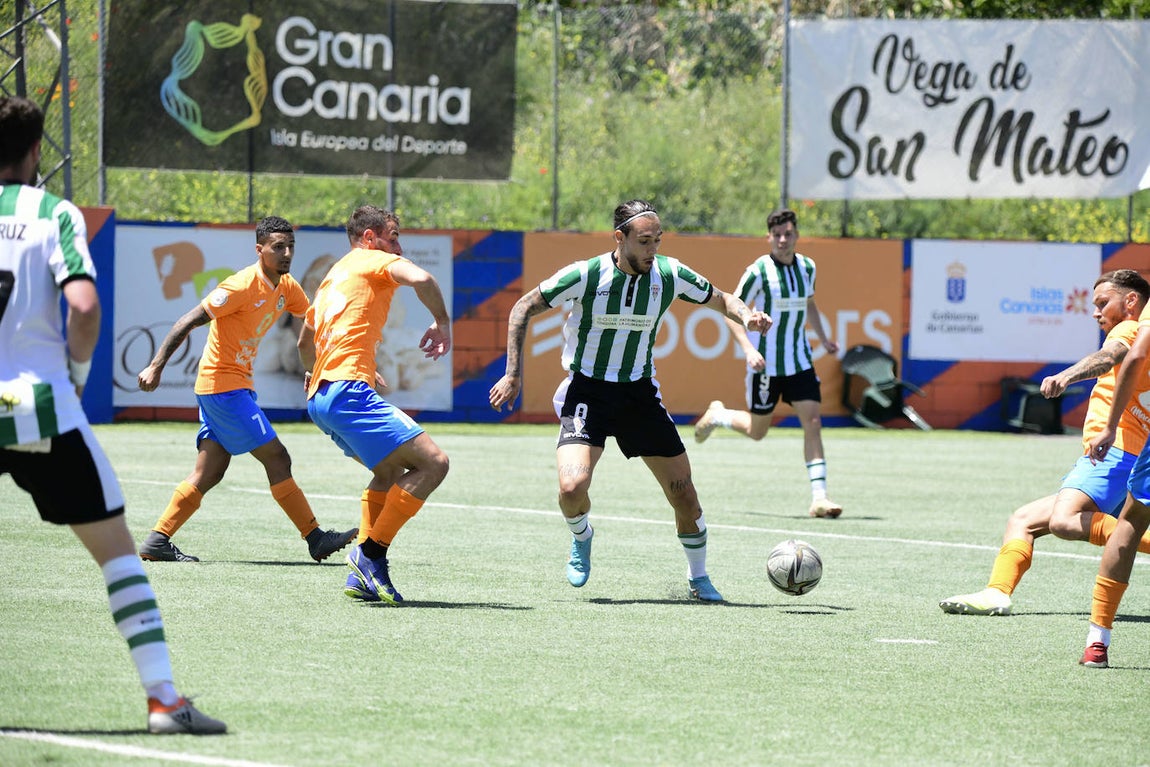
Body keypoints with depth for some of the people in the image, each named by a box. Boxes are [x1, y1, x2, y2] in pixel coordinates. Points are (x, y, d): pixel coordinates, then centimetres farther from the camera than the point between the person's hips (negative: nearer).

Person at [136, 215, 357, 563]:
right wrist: (156, 366, -22)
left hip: (237, 386, 9)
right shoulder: (243, 285, -19)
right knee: (277, 460, -7)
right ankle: (316, 539, -1)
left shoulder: (287, 287, 7)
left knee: (208, 474, 7)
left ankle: (156, 541, 8)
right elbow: (189, 321, -19)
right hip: (224, 385, -9)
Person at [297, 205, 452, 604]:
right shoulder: (375, 261, 3)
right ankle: (371, 551, -12)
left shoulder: (333, 275, 28)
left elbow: (305, 340, 42)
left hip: (320, 396, 10)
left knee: (391, 471, 25)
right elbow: (421, 279, -19)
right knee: (432, 463, -13)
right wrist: (442, 322, -3)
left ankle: (361, 576, 15)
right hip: (348, 390, -10)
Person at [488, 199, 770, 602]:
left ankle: (698, 578, 23)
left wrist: (745, 313, -13)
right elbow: (523, 309, -6)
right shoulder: (585, 275, -17)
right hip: (587, 391, -3)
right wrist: (514, 373, -11)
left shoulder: (669, 274, -7)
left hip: (640, 394, 3)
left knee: (683, 490, -1)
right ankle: (581, 538, 14)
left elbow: (721, 300, 10)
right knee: (572, 486, -23)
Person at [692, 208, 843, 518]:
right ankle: (717, 415, 39)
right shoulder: (758, 271, -14)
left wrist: (823, 338, 16)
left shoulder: (807, 267, 3)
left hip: (800, 361, 4)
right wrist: (749, 349, -22)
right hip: (766, 362, -4)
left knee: (813, 422, -10)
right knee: (757, 430, 7)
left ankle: (819, 497, -11)